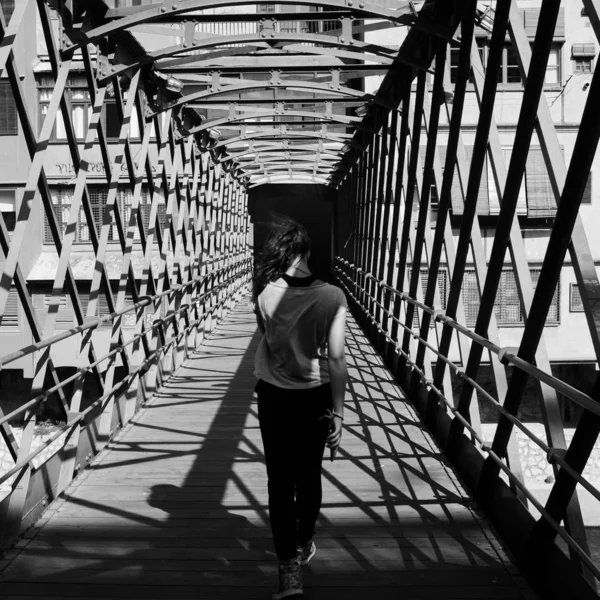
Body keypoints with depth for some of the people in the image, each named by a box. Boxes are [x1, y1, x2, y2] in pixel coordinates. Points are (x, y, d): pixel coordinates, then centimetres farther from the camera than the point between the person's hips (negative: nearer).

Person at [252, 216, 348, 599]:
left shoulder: (265, 294, -14)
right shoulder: (332, 297, -16)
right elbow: (336, 360, -15)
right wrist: (338, 413, -7)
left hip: (273, 396, 0)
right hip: (315, 398, 1)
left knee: (280, 481, 10)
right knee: (309, 476, 19)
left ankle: (289, 567, 8)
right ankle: (303, 546, 39)